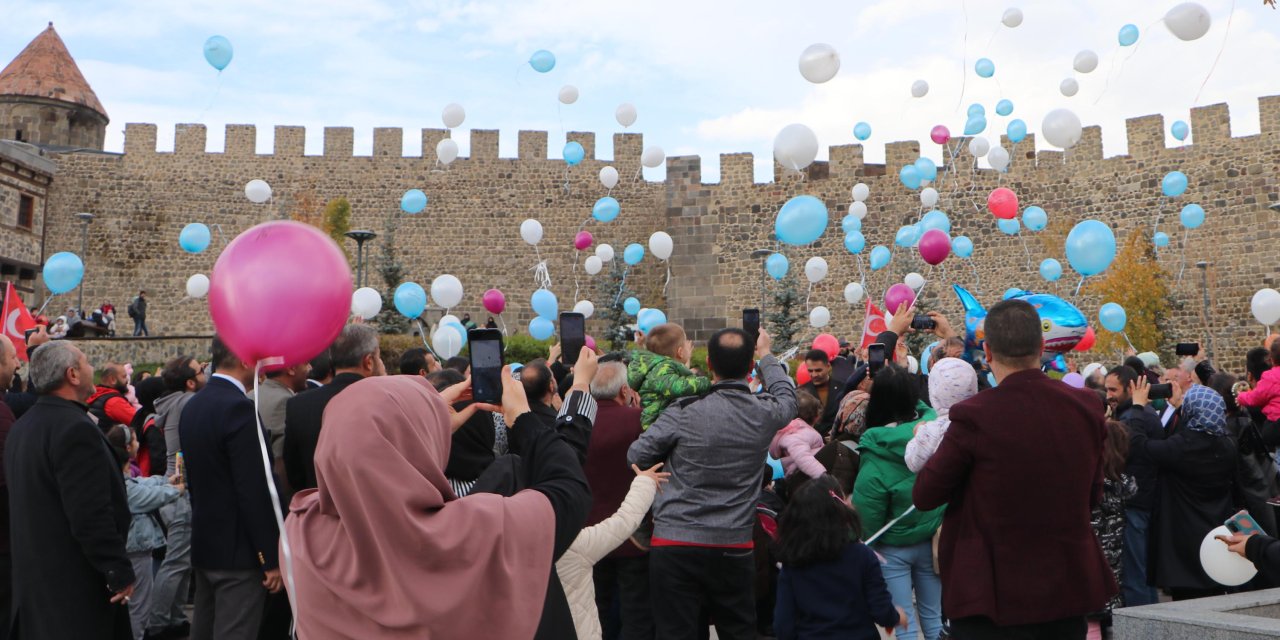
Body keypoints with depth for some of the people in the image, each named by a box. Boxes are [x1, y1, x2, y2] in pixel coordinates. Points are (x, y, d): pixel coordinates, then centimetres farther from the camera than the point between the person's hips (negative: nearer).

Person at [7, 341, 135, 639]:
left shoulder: (20, 428, 10)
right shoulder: (75, 428, -21)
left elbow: (27, 503, 17)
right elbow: (92, 515, -24)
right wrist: (120, 572, -18)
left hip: (33, 574, 10)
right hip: (75, 580, -10)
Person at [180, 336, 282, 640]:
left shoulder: (193, 405, 9)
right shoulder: (239, 408, -19)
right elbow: (255, 491, -21)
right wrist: (271, 557, -16)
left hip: (204, 543, 9)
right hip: (238, 549, -9)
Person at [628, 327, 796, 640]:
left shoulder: (683, 415, -11)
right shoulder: (766, 414, -3)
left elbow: (636, 457, 0)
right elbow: (786, 393, 21)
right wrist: (766, 355, 36)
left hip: (674, 546, -2)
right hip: (734, 547, 2)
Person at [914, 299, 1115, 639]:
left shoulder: (974, 415, -19)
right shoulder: (1087, 406, -4)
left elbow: (924, 496, -9)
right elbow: (1092, 495, 9)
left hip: (992, 596, -5)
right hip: (1068, 589, 5)